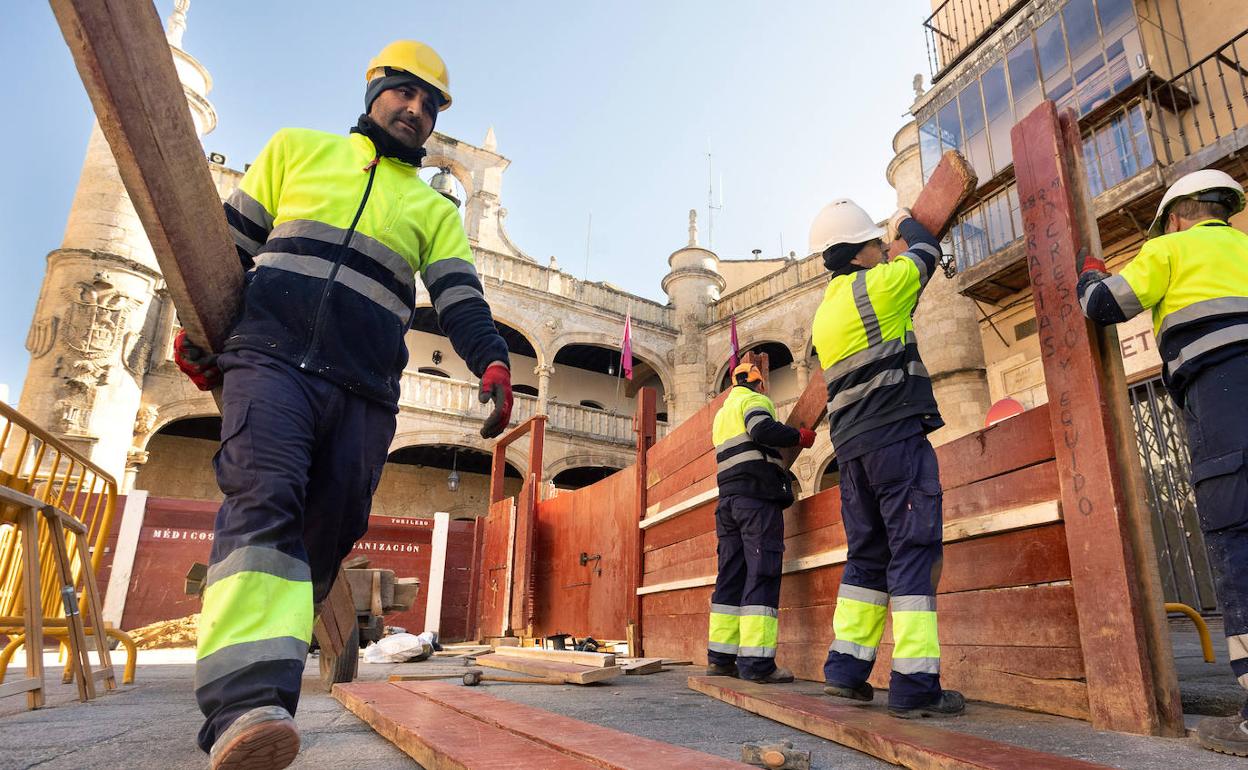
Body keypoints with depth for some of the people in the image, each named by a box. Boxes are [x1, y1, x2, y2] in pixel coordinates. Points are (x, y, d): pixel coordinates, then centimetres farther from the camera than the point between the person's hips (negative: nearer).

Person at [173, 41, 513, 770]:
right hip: (270, 360, -2)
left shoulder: (435, 211, 19)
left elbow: (461, 301, 5)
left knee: (325, 541, 0)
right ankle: (246, 704, -35)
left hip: (364, 397, 2)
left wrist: (492, 361, -14)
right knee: (265, 500, -24)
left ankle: (253, 674, 19)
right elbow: (231, 241, 20)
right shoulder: (297, 150, 20)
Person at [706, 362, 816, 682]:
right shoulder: (754, 400, 2)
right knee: (762, 575, -10)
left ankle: (720, 657, 5)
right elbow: (762, 430, -18)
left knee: (731, 576, 7)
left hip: (728, 499, 8)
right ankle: (756, 661, -15)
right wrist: (799, 437, -5)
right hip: (758, 498, -8)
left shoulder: (721, 414, 27)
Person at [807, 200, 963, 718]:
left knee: (868, 554, 12)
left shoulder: (824, 315, 19)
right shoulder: (876, 285, -3)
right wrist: (907, 223, 34)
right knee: (914, 550, -7)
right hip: (897, 433, -8)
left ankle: (846, 669, 13)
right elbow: (927, 252, 15)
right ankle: (915, 686, -7)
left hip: (851, 444, 8)